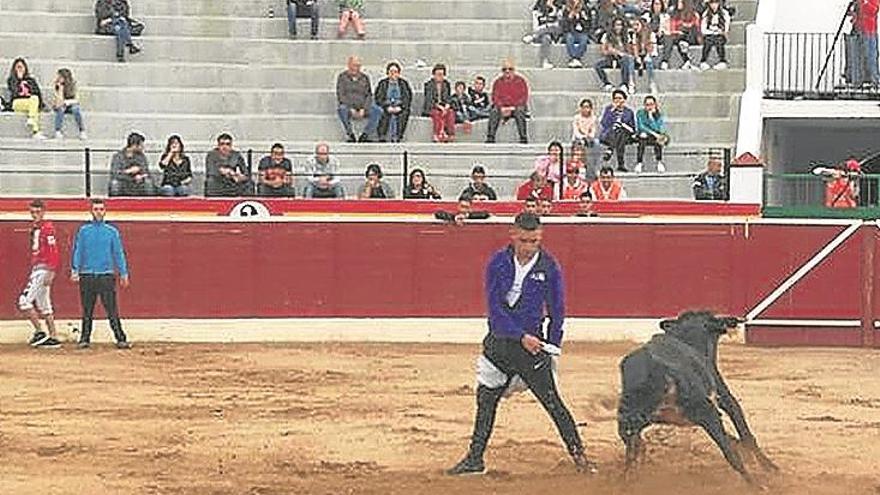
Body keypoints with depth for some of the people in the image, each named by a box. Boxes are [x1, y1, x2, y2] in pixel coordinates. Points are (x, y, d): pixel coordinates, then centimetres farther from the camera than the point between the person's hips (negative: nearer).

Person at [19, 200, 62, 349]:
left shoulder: (47, 227, -11)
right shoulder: (34, 228, 17)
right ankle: (53, 338, 13)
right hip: (36, 269, 10)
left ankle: (39, 332, -9)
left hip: (44, 269, -10)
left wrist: (50, 272, -22)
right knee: (43, 306, 10)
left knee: (24, 301, -14)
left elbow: (53, 251, -17)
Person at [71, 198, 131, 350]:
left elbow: (119, 253, 9)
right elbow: (77, 251, 5)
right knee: (87, 311, 4)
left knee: (112, 310, -6)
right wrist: (75, 270, -7)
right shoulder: (83, 231, 8)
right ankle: (84, 339, 10)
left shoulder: (112, 231, 8)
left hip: (106, 275, -1)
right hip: (87, 276, 1)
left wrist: (124, 274, 5)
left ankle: (121, 339, -6)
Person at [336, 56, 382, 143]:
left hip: (362, 108, 3)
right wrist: (351, 110, -15)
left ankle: (364, 136, -24)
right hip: (348, 107, -3)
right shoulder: (342, 77, 3)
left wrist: (363, 109, -10)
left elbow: (369, 95, 8)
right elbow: (340, 96, -4)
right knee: (341, 109, -38)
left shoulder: (365, 78, 11)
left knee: (378, 111, -25)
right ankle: (351, 135, -28)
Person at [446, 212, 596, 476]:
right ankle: (475, 458, 22)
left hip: (530, 344, -2)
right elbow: (495, 307, -8)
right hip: (498, 341, 2)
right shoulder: (498, 263, -3)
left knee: (552, 402, -6)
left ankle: (578, 455, 1)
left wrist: (550, 349, -1)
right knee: (485, 401, 10)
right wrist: (522, 337, -15)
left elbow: (557, 311, 3)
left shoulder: (549, 267, -5)